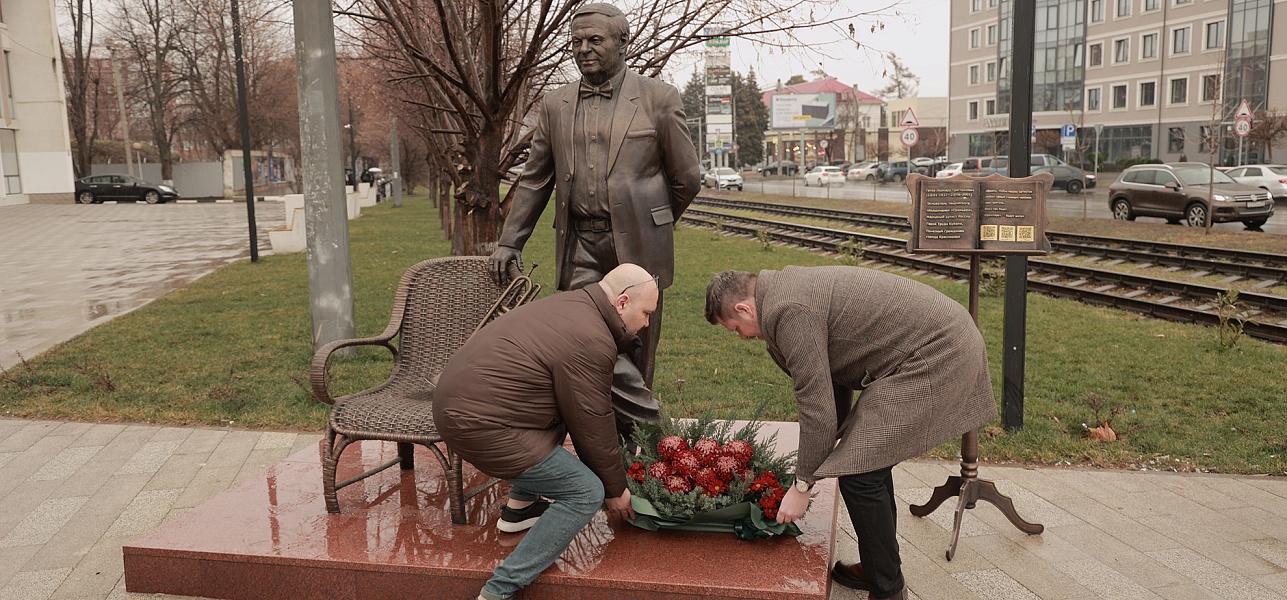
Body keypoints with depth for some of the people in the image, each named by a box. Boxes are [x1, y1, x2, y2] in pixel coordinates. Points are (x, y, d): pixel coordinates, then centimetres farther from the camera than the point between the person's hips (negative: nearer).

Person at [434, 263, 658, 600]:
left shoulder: (573, 306, 12)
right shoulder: (591, 341, -18)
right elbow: (593, 427, -9)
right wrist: (615, 489, 8)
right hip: (480, 425, -10)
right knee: (585, 493, -7)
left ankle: (521, 507, 29)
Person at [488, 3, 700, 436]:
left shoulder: (658, 98, 1)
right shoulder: (556, 105, 11)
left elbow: (686, 178, 7)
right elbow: (534, 181, 16)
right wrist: (509, 241, 12)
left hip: (636, 246, -2)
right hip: (580, 249, 2)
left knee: (634, 356, 6)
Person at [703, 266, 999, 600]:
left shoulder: (785, 312, -17)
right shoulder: (791, 288, 15)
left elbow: (817, 407, -16)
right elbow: (831, 375, 25)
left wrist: (802, 485, -3)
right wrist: (829, 454, 33)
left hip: (936, 356, -11)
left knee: (859, 472, -8)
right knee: (870, 458, 18)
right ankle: (879, 569, 31)